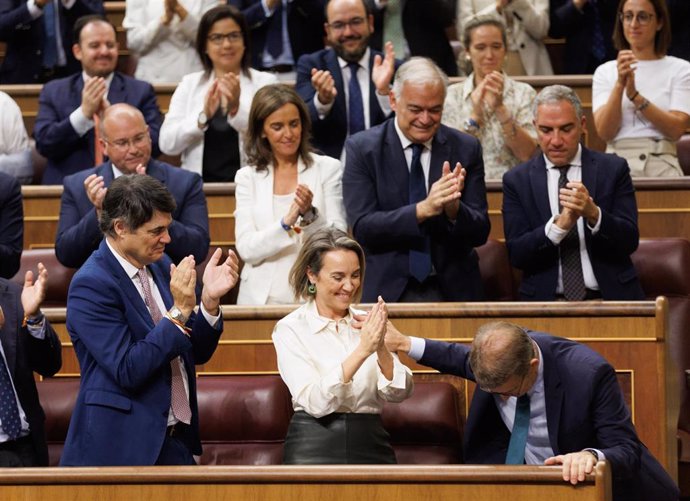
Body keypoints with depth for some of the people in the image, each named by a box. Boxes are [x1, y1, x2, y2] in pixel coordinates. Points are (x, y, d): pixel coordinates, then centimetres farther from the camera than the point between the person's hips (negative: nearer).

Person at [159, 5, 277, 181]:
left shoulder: (265, 82, 6)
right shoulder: (189, 84, 11)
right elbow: (167, 144, 1)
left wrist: (237, 109, -20)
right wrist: (203, 116, -14)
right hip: (199, 186, 1)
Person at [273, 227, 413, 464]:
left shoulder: (367, 323, 11)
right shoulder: (289, 329, 0)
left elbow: (399, 393, 0)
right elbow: (315, 402, -13)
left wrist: (381, 348, -17)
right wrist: (362, 350, -21)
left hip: (371, 444, 3)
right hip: (315, 449, -3)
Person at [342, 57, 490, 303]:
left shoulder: (466, 148, 6)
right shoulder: (361, 148, 1)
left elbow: (480, 233, 5)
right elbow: (362, 228, -9)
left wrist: (454, 209, -17)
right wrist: (423, 209, -21)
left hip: (452, 290, 1)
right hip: (388, 290, -1)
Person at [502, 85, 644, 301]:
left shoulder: (613, 169, 7)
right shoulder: (517, 180, 7)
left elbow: (629, 242, 0)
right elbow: (516, 255, -2)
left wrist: (594, 214, -19)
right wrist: (560, 225, -19)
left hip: (610, 298, 0)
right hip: (545, 300, 0)